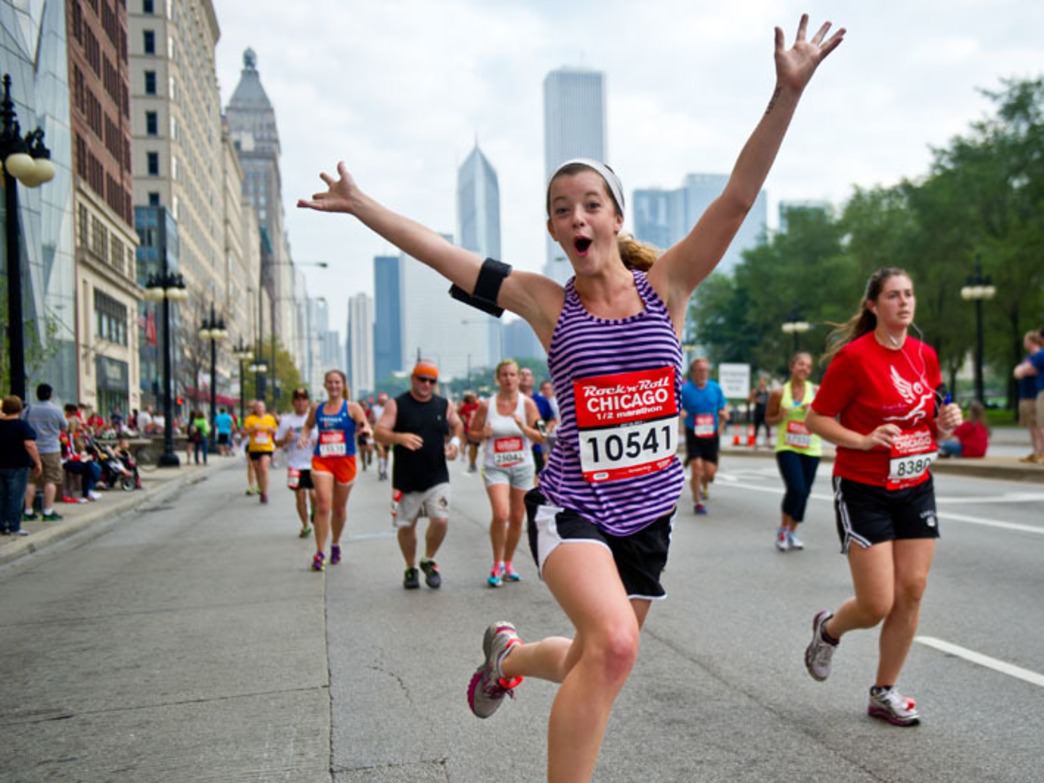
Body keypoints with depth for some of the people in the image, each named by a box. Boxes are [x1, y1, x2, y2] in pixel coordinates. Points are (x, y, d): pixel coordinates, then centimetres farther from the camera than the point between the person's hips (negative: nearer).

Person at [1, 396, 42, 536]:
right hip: (17, 466, -6)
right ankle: (14, 527, -2)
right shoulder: (22, 425, -14)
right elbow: (29, 445, -22)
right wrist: (38, 462, -19)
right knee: (15, 497, -3)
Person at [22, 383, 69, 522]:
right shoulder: (55, 410, -7)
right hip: (50, 449, -4)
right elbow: (65, 428, 4)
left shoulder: (28, 409, 2)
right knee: (51, 480, 1)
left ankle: (28, 512, 13)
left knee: (31, 480, 10)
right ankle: (48, 512, -1)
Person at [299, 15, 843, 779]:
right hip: (571, 503, -3)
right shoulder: (548, 302, -4)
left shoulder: (665, 285, -3)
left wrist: (787, 93, -23)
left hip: (648, 511, 3)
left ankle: (509, 652, 49)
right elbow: (440, 252, 0)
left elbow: (737, 198, -14)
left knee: (594, 664, 16)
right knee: (613, 644, -27)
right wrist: (360, 204, 4)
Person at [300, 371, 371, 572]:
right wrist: (304, 436, 4)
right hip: (321, 461, 1)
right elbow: (308, 425, 24)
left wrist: (365, 431, -33)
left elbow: (366, 428, -10)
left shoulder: (352, 408, -1)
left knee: (339, 508, 13)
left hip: (345, 461, 0)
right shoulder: (317, 408, 7)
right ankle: (320, 553, -9)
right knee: (323, 505, -14)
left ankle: (336, 545, 36)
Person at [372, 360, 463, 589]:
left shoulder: (444, 405, 6)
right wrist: (400, 437, -30)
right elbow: (378, 432, -11)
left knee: (441, 519, -12)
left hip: (437, 478, 1)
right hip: (406, 479, -1)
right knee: (405, 525, 8)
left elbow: (457, 426, 22)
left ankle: (429, 561, 14)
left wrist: (454, 441, 1)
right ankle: (411, 569, 29)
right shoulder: (396, 405, -3)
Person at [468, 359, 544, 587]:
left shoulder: (527, 403, -2)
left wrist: (523, 427, -21)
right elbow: (472, 433, 8)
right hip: (495, 467, -2)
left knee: (517, 518, 8)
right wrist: (483, 434, -14)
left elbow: (540, 437, -3)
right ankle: (497, 564, -1)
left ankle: (508, 563, 28)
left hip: (522, 467, 2)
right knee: (501, 514, -19)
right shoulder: (486, 405, -2)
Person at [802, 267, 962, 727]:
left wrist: (946, 424, -4)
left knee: (912, 591, 3)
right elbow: (816, 420, -10)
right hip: (864, 490, -6)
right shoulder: (854, 356, -13)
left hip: (915, 488, 6)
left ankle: (885, 693, 19)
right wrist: (865, 440, -23)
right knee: (878, 605, -7)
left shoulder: (925, 356, 6)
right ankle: (828, 629, 28)